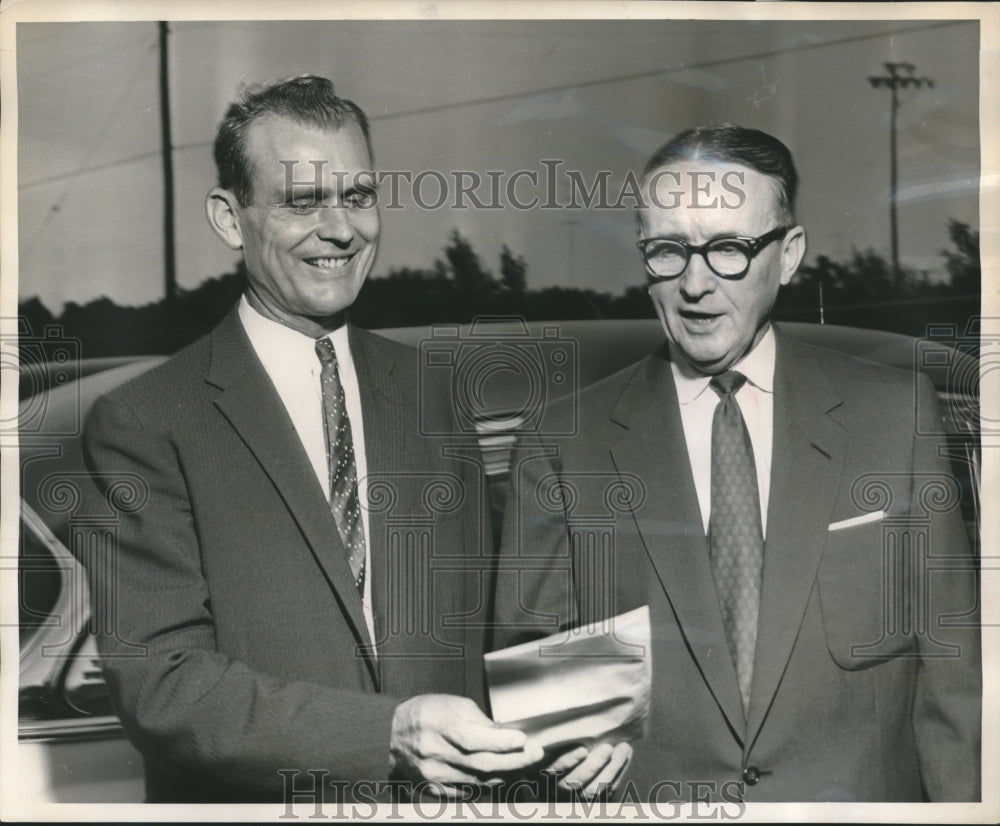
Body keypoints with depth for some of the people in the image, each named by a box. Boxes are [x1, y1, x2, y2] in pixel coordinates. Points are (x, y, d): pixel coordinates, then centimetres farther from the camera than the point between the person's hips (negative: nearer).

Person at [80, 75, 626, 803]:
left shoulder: (437, 397, 0)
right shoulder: (144, 425, -13)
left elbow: (491, 621, 6)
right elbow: (158, 681, -20)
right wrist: (391, 734, -29)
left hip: (448, 794, 4)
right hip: (255, 798, -4)